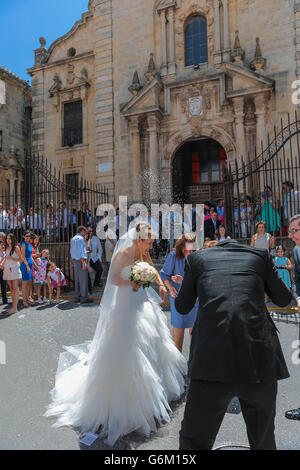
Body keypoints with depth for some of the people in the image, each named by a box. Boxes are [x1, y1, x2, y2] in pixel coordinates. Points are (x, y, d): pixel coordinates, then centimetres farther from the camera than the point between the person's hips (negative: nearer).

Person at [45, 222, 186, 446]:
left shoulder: (144, 253, 1)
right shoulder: (123, 254, -19)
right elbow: (113, 279, -18)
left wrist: (161, 285, 2)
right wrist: (130, 283, -34)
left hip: (145, 302, 8)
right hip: (126, 304, -8)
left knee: (151, 343, 21)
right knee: (124, 350, -4)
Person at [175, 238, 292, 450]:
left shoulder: (198, 258, 14)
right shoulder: (260, 255, 15)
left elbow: (182, 307, 23)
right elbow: (284, 299, 27)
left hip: (213, 364, -2)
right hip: (260, 361, 2)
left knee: (194, 442, 12)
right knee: (263, 438, 27)